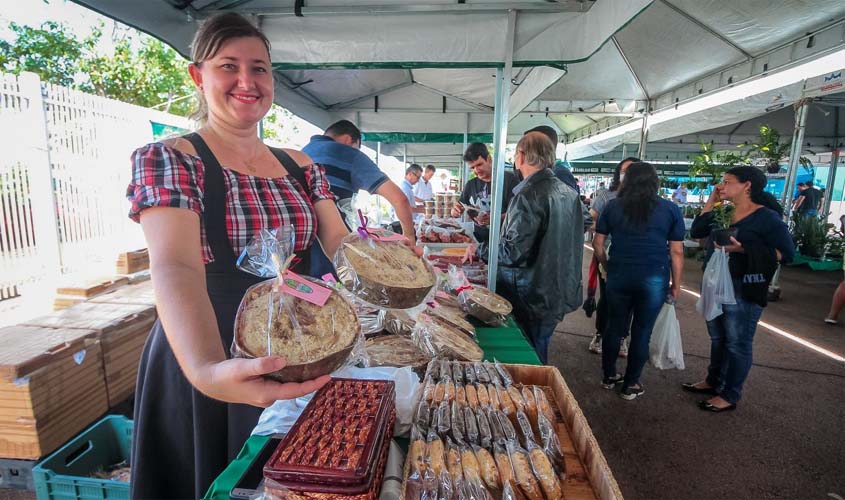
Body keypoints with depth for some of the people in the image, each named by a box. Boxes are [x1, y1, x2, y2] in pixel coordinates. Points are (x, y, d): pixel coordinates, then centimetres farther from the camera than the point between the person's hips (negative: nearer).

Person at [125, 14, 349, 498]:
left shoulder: (301, 166, 4)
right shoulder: (167, 160, -11)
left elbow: (338, 241, -2)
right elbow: (176, 268, -26)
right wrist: (208, 370, -43)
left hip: (298, 359, 5)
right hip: (208, 361, -4)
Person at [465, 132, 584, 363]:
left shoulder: (529, 195, -21)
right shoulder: (569, 193, 6)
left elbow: (513, 252, -26)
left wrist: (478, 250, -9)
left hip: (532, 299, -8)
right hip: (561, 292, 8)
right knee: (539, 358, 23)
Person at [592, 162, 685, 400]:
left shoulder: (613, 206, 3)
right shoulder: (671, 209, 0)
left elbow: (598, 243, 3)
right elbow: (676, 252, 0)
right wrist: (676, 284, 8)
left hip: (619, 276, 2)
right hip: (654, 280, -1)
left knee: (614, 327, 15)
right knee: (642, 332, 9)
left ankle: (609, 376, 29)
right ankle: (630, 385, 21)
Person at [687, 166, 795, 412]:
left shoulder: (767, 218, -12)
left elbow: (787, 254, -15)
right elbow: (696, 231, 5)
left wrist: (743, 249, -24)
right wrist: (711, 200, 3)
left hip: (744, 291, -7)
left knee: (737, 344, 5)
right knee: (717, 339, 19)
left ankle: (730, 396, 18)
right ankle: (713, 382, 35)